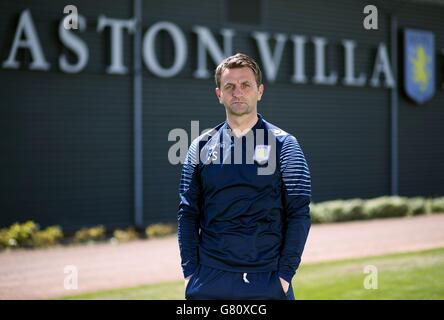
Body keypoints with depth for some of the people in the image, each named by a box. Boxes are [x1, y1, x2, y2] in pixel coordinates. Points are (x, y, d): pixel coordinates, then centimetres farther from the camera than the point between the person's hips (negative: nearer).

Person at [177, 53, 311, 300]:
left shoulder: (283, 144, 2)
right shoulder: (202, 147, 9)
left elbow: (299, 214, -2)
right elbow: (188, 213, 9)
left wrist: (285, 274, -9)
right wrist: (190, 272, 0)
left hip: (268, 279, -2)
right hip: (209, 281, 2)